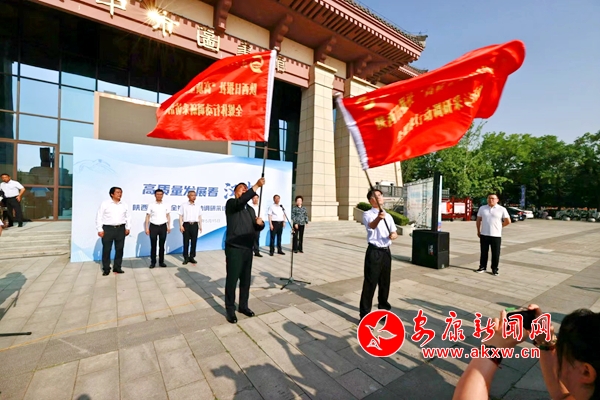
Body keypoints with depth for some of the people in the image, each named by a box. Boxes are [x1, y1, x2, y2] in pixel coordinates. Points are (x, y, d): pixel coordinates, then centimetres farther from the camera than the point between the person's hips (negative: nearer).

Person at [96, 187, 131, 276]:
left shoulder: (124, 205, 10)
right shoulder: (105, 204, -1)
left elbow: (128, 217, 15)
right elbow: (99, 217, -2)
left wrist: (128, 228, 8)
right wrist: (100, 229, -7)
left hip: (120, 229, 3)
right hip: (108, 229, -3)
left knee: (119, 249, 6)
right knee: (106, 250, 2)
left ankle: (117, 267, 17)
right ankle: (106, 269, 13)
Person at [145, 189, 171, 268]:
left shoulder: (165, 205, 6)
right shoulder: (151, 205, 0)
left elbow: (168, 216, 9)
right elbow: (147, 217, 0)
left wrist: (169, 226, 4)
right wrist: (147, 228, -5)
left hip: (163, 226, 2)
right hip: (153, 226, -1)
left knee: (162, 245, 7)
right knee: (153, 246, 4)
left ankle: (161, 261, 17)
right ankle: (153, 262, 14)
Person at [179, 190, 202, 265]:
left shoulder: (198, 205, 9)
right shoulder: (184, 205, 0)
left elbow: (199, 216, 12)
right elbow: (180, 216, -1)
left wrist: (200, 225, 8)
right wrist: (181, 225, -8)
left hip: (195, 225, 3)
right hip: (186, 224, -2)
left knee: (194, 241, 5)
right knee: (186, 242, 3)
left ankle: (192, 257, 15)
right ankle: (186, 258, 12)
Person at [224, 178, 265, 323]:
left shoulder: (250, 209, 17)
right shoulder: (231, 203, -4)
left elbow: (256, 228, 15)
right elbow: (242, 200, -27)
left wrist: (260, 223, -9)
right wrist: (257, 186, -33)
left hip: (248, 248, 7)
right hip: (234, 248, -6)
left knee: (246, 279, 14)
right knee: (232, 280, 2)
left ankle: (243, 306, 29)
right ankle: (230, 310, 17)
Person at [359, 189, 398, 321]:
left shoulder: (388, 216, 13)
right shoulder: (368, 214, -8)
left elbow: (395, 232, 14)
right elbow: (371, 225, -30)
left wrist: (394, 235, -11)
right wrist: (378, 218, -52)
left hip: (386, 251, 6)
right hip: (374, 252, -6)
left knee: (385, 281, 17)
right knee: (370, 283, -4)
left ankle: (383, 306, 37)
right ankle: (364, 313, 6)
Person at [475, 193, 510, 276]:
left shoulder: (502, 209, -3)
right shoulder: (482, 208, 5)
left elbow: (508, 221, 0)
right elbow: (478, 220, 11)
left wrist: (499, 226, 6)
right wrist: (478, 231, 10)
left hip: (496, 235, -2)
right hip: (484, 234, 2)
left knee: (495, 254, 5)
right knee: (483, 252, 11)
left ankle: (494, 269, 18)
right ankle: (482, 267, 21)